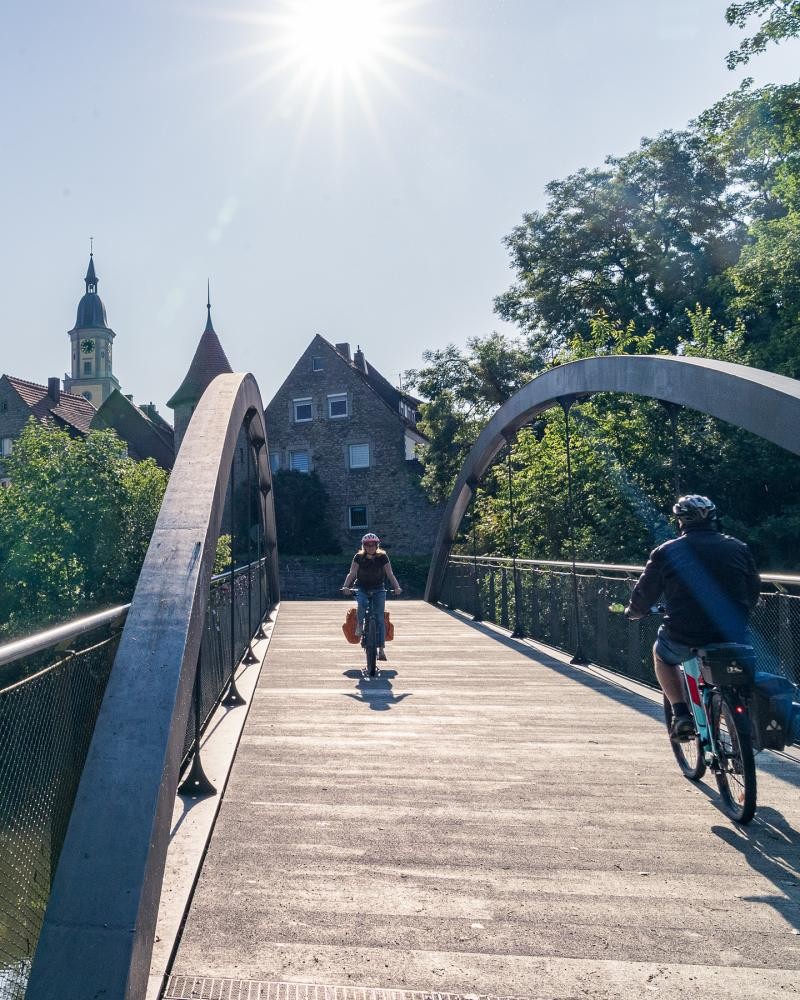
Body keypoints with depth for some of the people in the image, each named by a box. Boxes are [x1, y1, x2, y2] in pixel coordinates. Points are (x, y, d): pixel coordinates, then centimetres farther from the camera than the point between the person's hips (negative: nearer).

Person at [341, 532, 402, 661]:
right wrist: (346, 586, -27)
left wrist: (397, 587, -22)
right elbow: (351, 574, -10)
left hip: (378, 590, 0)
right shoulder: (359, 557, -6)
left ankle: (381, 649, -7)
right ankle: (360, 625, -5)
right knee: (362, 603, -35)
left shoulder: (382, 557, -6)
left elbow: (390, 574, -7)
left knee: (379, 618, -10)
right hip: (362, 589, 0)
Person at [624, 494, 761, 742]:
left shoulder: (666, 552, -1)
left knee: (661, 655, 30)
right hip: (733, 636, 2)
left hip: (684, 637, -2)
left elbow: (645, 594, 5)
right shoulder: (738, 548, 6)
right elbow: (754, 590, 16)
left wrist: (633, 612, 28)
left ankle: (681, 714, 16)